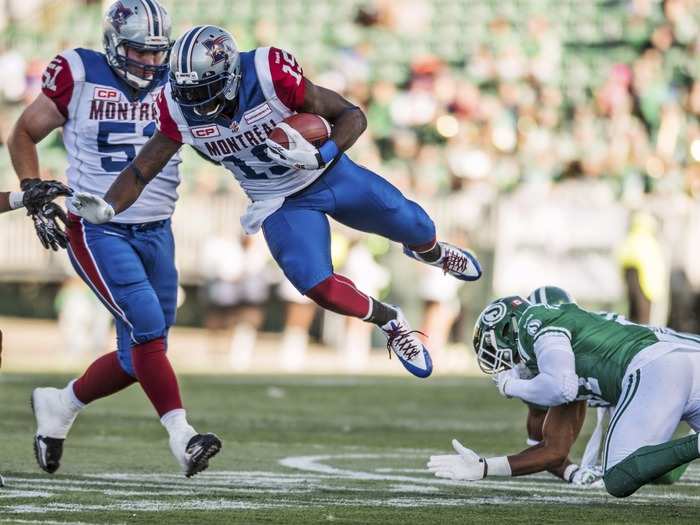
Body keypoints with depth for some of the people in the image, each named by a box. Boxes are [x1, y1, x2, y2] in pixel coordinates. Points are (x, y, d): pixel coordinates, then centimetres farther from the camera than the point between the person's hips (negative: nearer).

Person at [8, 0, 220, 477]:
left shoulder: (175, 84, 3)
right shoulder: (81, 77, -6)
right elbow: (24, 135, 6)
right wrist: (33, 190, -5)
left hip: (156, 235, 5)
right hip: (98, 232, -5)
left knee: (138, 357, 7)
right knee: (148, 327, -21)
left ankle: (59, 406, 30)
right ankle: (183, 437, -21)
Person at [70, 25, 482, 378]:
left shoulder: (270, 75, -34)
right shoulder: (181, 108, -22)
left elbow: (352, 116, -25)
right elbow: (142, 170, -12)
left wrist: (319, 156, -42)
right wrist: (106, 209, -30)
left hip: (332, 175, -2)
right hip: (282, 205, 2)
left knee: (413, 226, 14)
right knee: (319, 287, -16)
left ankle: (430, 251, 55)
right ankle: (391, 323, 15)